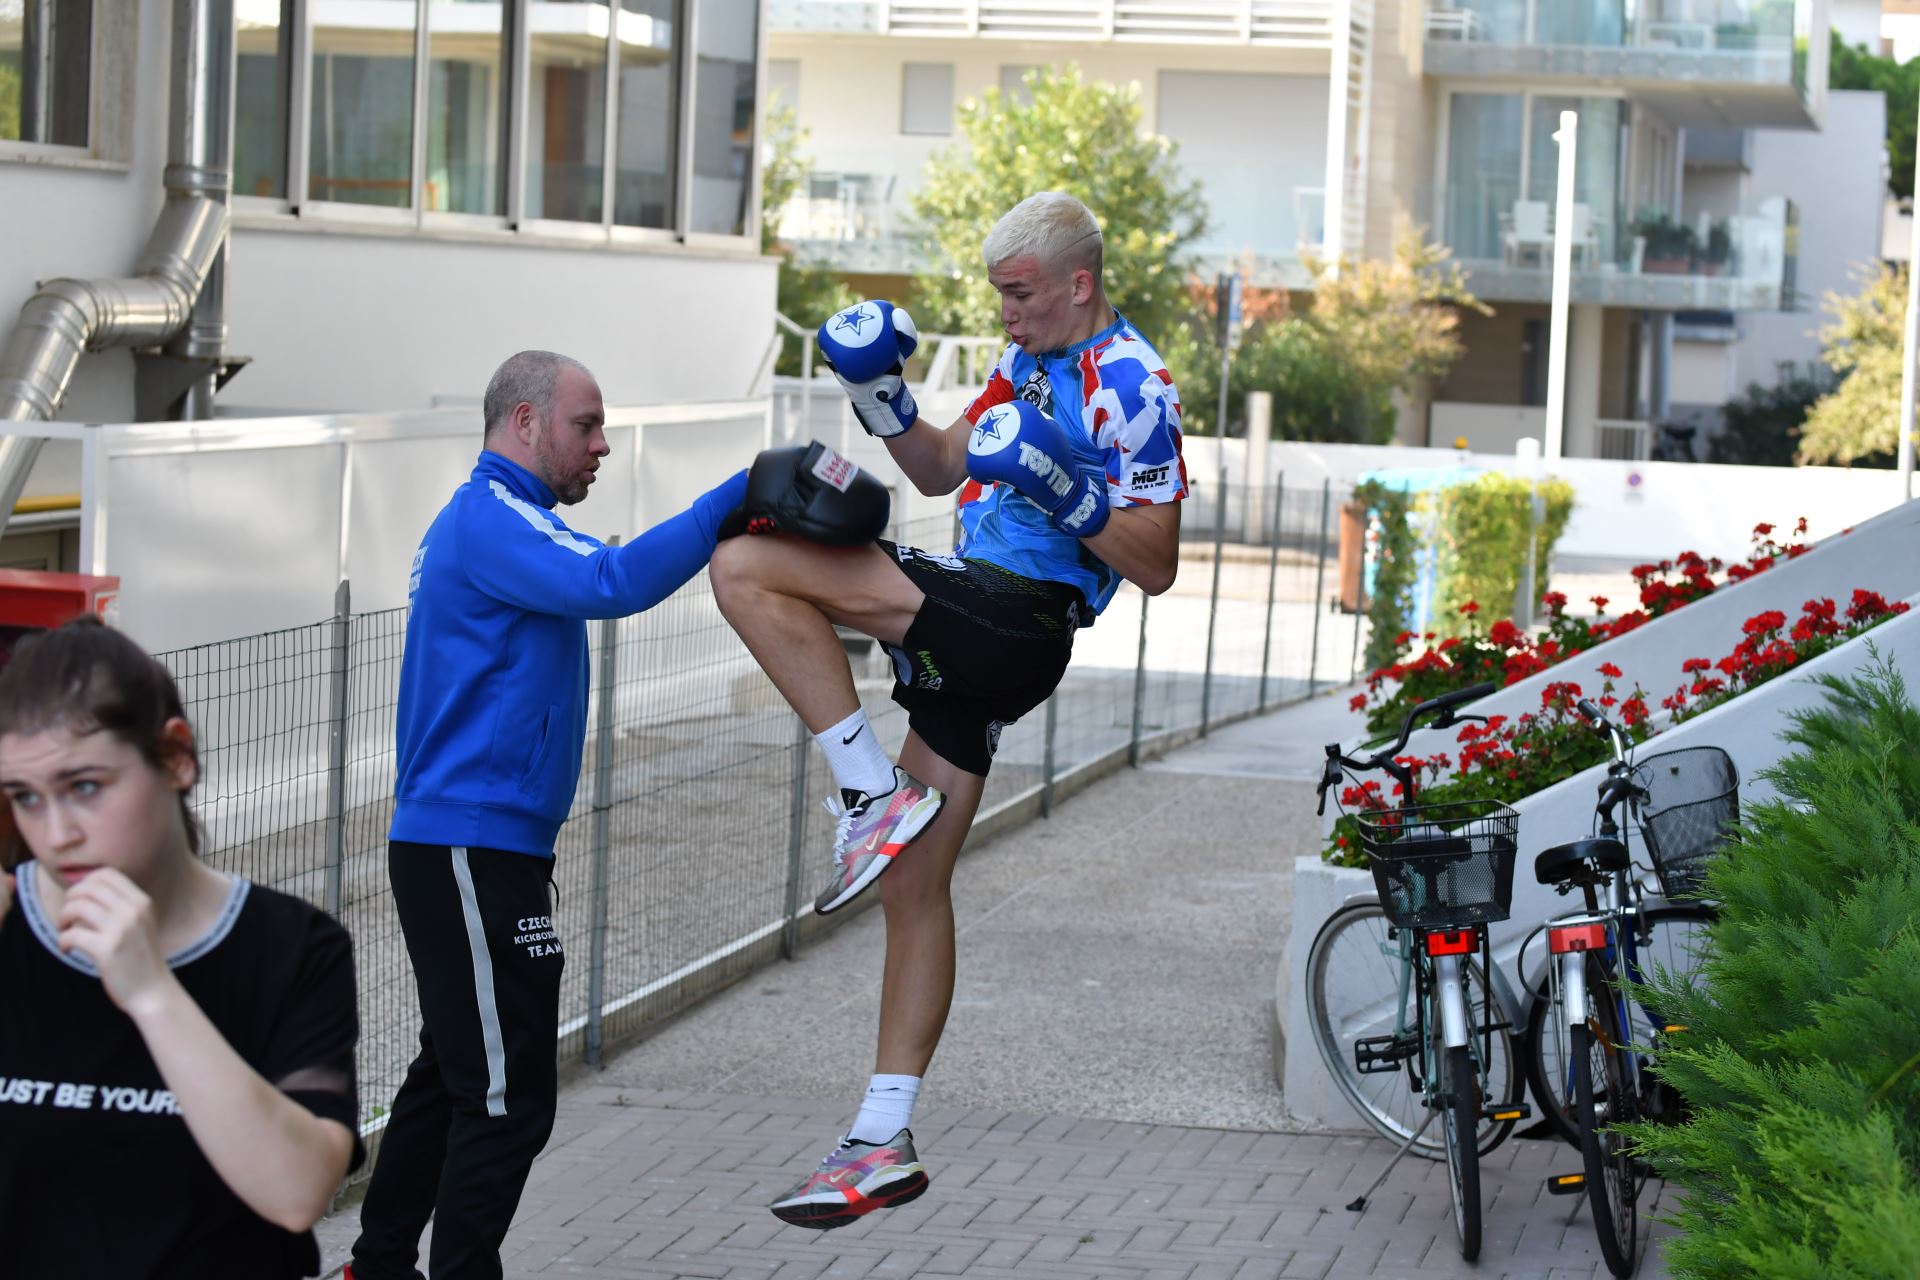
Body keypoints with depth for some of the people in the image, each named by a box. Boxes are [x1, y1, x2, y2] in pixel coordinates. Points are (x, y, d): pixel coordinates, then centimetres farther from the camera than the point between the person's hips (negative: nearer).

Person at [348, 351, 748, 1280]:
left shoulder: (479, 521, 21)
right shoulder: (492, 515, -14)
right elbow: (612, 583, -29)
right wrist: (734, 500, -29)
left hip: (457, 846, 11)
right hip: (474, 851, -11)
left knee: (453, 1075, 18)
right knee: (507, 1096, -9)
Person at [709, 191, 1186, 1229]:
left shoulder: (1132, 389, -9)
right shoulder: (1030, 360, 18)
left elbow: (1156, 565, -12)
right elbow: (943, 469, 27)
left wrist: (1063, 488, -23)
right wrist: (878, 395, 12)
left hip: (1015, 620, -9)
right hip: (972, 636, 9)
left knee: (748, 570, -17)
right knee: (915, 885, 9)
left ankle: (875, 799, -12)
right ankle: (884, 1143, 13)